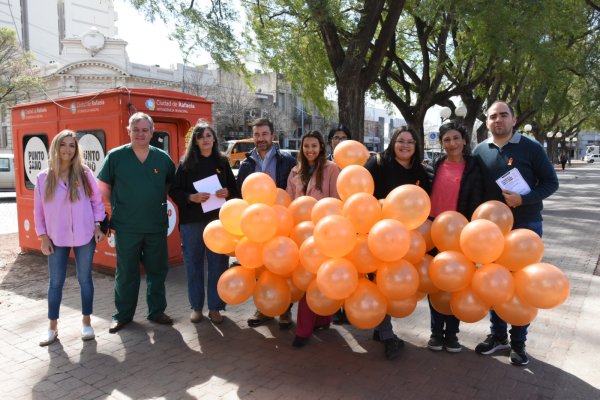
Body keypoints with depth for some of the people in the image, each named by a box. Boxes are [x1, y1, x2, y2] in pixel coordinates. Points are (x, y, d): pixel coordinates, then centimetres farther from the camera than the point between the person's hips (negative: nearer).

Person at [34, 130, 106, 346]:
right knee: (55, 282, 8)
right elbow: (39, 210, 3)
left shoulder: (84, 174, -3)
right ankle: (52, 327, 21)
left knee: (85, 279, 8)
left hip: (84, 237, -1)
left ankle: (86, 323, 21)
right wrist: (43, 237, 0)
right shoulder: (43, 178, -1)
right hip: (57, 239, 1)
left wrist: (97, 226, -2)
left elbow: (97, 201, 3)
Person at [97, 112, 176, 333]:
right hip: (126, 228, -2)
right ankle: (122, 315, 25)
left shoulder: (163, 158, 3)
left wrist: (162, 202, 4)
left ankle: (157, 311, 27)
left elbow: (173, 184, 15)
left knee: (157, 270, 11)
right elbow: (104, 187, 5)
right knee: (126, 273, 9)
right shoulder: (115, 156, -2)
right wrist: (117, 207, 1)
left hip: (156, 226, 2)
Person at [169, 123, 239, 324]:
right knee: (194, 264, 6)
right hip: (192, 221, -1)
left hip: (218, 220, 1)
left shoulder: (222, 162, 9)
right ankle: (196, 306, 20)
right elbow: (174, 191, 1)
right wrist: (191, 197, -16)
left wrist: (227, 192, -10)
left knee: (217, 264, 4)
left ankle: (214, 307, 17)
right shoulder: (186, 163, 4)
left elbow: (234, 188, 12)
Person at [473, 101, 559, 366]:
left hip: (525, 226, -2)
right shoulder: (480, 151, 2)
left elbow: (551, 182, -5)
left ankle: (518, 342, 20)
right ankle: (497, 335, 26)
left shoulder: (530, 147, -5)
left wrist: (524, 199, -20)